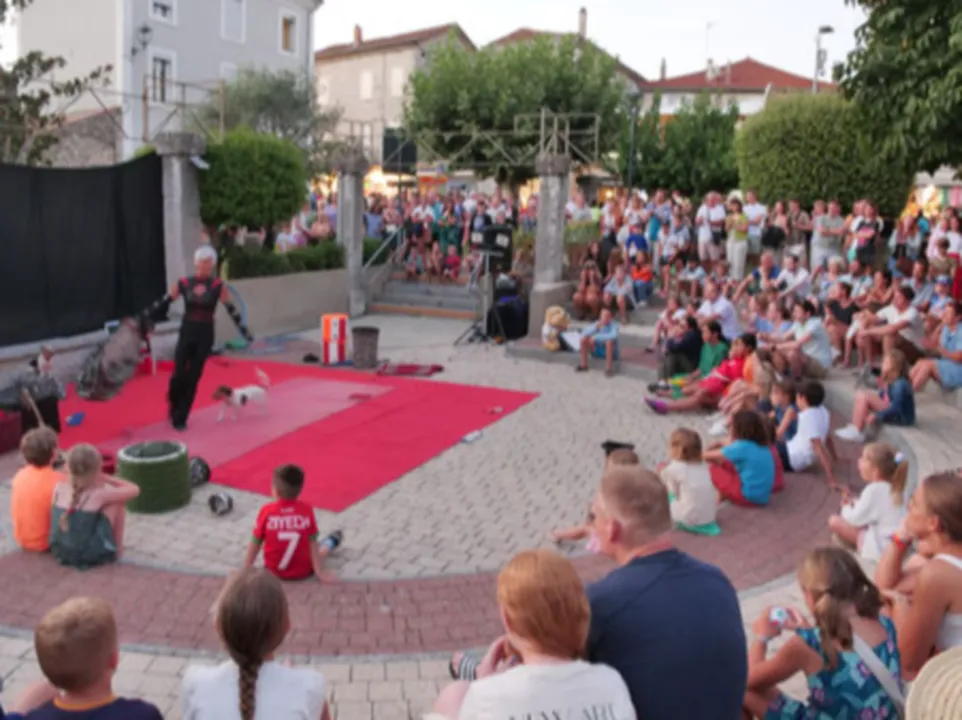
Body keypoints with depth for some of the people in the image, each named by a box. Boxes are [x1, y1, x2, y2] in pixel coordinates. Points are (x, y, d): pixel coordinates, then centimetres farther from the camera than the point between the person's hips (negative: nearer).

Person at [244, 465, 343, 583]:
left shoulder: (267, 511, -16)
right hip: (303, 571, -1)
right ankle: (331, 543, 52)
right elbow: (313, 544, -10)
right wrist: (320, 572, -5)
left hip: (274, 572, 1)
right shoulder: (306, 510, -14)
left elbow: (255, 543, -8)